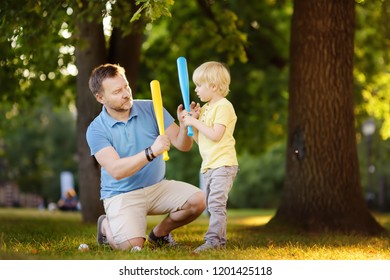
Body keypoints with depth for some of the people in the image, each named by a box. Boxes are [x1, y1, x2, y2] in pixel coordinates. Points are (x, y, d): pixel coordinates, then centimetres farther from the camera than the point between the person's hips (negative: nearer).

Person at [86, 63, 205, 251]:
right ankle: (106, 226, 11)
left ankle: (159, 233, 9)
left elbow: (183, 145, -6)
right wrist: (151, 152, -37)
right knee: (132, 245, -27)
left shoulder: (150, 109, -4)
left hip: (157, 186, 4)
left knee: (197, 199, -21)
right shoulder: (96, 130, -13)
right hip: (121, 194, -4)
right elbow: (116, 170, -26)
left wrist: (185, 125, -29)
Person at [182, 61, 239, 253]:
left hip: (223, 164, -10)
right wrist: (191, 123, 3)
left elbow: (216, 135, -21)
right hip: (208, 165, 10)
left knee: (216, 203, -16)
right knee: (212, 205, 11)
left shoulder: (223, 106, -11)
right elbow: (199, 140, 18)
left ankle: (213, 240, -18)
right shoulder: (205, 108, 16)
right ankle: (220, 241, 16)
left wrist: (195, 122, -14)